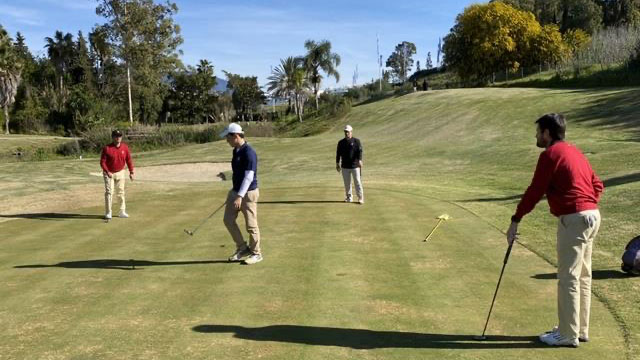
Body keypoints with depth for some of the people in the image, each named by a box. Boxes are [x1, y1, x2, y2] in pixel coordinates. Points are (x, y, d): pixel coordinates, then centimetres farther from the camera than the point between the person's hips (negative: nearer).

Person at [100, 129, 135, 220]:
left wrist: (131, 172, 0)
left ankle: (122, 212, 19)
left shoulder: (125, 147, -4)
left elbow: (129, 160, 3)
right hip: (109, 173, -4)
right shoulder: (107, 148, -15)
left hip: (120, 172, 4)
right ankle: (108, 213, -4)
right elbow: (102, 162, -13)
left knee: (121, 192, 11)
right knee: (109, 192, -9)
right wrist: (107, 172, -24)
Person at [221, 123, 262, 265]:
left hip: (248, 193, -9)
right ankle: (242, 248, 20)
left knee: (251, 225, 1)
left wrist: (240, 196, -30)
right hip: (235, 191, 9)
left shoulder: (249, 153, -20)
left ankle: (256, 253, 16)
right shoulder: (236, 151, 9)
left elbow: (249, 177, -25)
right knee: (228, 220, 8)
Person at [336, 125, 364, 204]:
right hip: (345, 166, 3)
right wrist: (337, 163, 10)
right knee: (347, 183, 8)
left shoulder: (356, 141, 0)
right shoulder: (341, 142, 10)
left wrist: (359, 160, -23)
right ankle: (349, 197, 20)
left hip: (355, 166, -3)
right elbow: (338, 153, 15)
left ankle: (360, 198, 2)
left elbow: (360, 151, -9)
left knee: (357, 182, -4)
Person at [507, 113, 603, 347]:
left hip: (573, 219, -10)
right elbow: (597, 184, 19)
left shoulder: (550, 154, -10)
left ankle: (568, 334, 3)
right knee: (582, 277, 15)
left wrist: (516, 220, -7)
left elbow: (535, 191, -12)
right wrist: (588, 207, 16)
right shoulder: (574, 151, 18)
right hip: (592, 215, 10)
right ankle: (580, 329, 23)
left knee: (568, 278, -3)